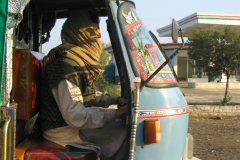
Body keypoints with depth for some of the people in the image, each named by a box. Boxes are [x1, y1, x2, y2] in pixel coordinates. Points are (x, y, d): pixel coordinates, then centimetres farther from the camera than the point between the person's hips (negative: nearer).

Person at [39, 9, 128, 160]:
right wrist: (115, 113, -24)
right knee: (126, 132, -14)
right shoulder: (66, 64, -22)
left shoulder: (81, 60, 11)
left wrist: (116, 99, 7)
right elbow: (73, 115, -27)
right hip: (65, 130, -10)